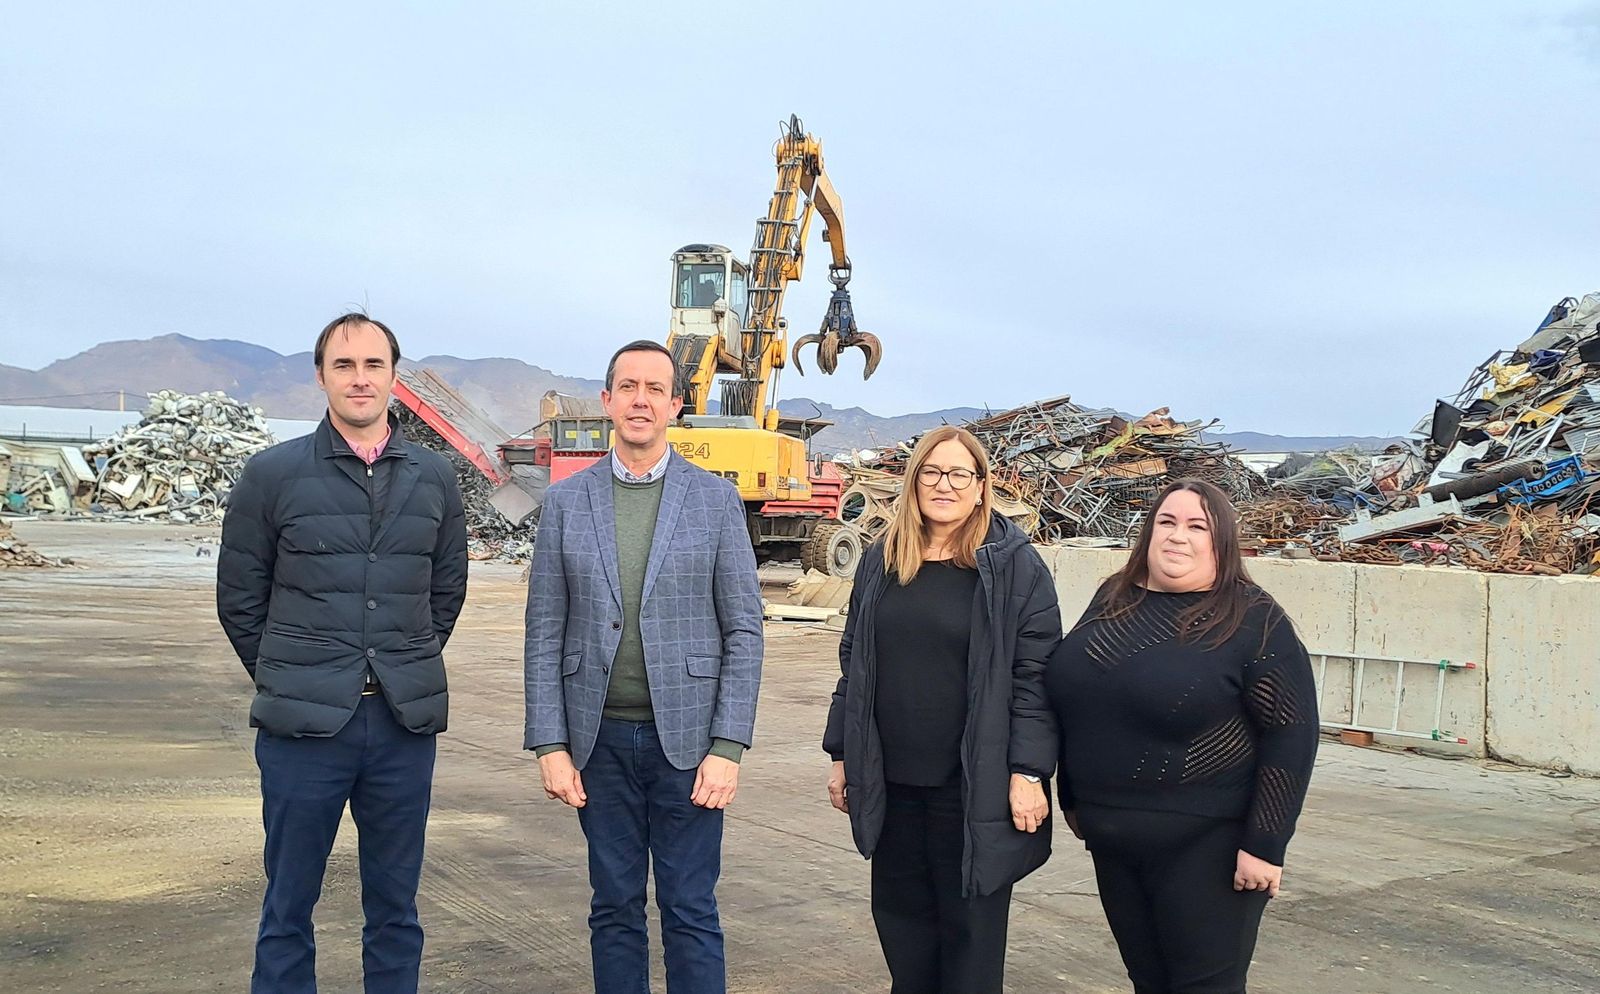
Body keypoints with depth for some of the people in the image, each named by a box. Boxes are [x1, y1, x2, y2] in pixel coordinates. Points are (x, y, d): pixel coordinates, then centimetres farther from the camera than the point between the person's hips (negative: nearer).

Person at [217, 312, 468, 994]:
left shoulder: (434, 478, 6)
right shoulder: (272, 475, -1)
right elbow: (239, 599, 5)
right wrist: (287, 680, 7)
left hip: (405, 722, 2)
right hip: (303, 728, -2)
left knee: (395, 910, 12)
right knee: (288, 909, 9)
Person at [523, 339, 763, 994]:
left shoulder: (716, 500, 0)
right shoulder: (566, 502, 4)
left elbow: (743, 630, -2)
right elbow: (545, 633, 3)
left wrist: (728, 748, -9)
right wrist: (550, 746, -3)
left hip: (686, 737, -1)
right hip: (600, 740, 2)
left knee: (690, 910, 5)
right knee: (614, 908, 12)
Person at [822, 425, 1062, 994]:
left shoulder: (1015, 566, -6)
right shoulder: (880, 563, 9)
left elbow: (1035, 677, -10)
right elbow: (854, 665, 13)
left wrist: (1028, 773, -15)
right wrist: (842, 755, 11)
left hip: (976, 787, -4)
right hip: (891, 783, 5)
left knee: (971, 928, 6)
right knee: (900, 918, 14)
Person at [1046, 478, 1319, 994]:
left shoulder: (1254, 620, -10)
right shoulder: (1114, 598, 7)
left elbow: (1291, 736, -13)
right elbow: (1074, 705, 16)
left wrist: (1264, 845, -16)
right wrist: (1073, 798, 19)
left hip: (1207, 846, -5)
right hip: (1112, 840, 6)